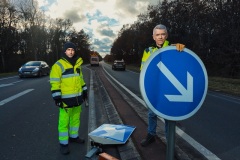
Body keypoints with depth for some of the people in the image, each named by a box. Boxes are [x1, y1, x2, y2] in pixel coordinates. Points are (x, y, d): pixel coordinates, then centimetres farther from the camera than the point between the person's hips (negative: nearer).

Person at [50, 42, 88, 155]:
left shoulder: (77, 64, 11)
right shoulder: (58, 65, -10)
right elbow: (54, 83, -13)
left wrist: (84, 91, 19)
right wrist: (57, 98, -17)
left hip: (78, 98, 7)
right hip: (67, 99, -6)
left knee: (76, 119, 18)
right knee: (64, 121, 2)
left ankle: (73, 136, 37)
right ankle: (63, 143, 16)